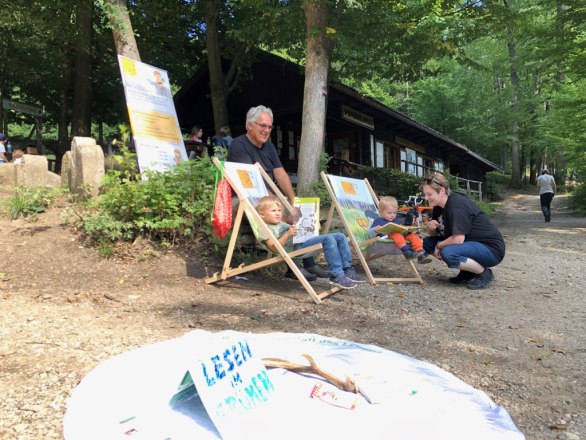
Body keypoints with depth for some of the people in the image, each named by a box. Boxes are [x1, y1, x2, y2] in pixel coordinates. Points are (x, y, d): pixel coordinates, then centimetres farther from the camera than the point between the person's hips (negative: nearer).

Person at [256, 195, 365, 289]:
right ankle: (336, 276, -30)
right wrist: (288, 234, -23)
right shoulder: (265, 230, 3)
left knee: (340, 237, 0)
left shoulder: (282, 224, 33)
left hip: (305, 240, 10)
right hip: (296, 247, -10)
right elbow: (274, 248, -13)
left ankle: (348, 270, -1)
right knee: (328, 239, -30)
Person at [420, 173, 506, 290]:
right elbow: (434, 235, 10)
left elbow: (458, 239, -29)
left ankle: (484, 273, -7)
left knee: (448, 253, -33)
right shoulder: (439, 206, 3)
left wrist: (439, 246, -13)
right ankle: (467, 273, 8)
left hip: (491, 248, -9)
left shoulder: (457, 205, -23)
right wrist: (430, 227, -12)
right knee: (427, 242, 2)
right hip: (471, 244, 9)